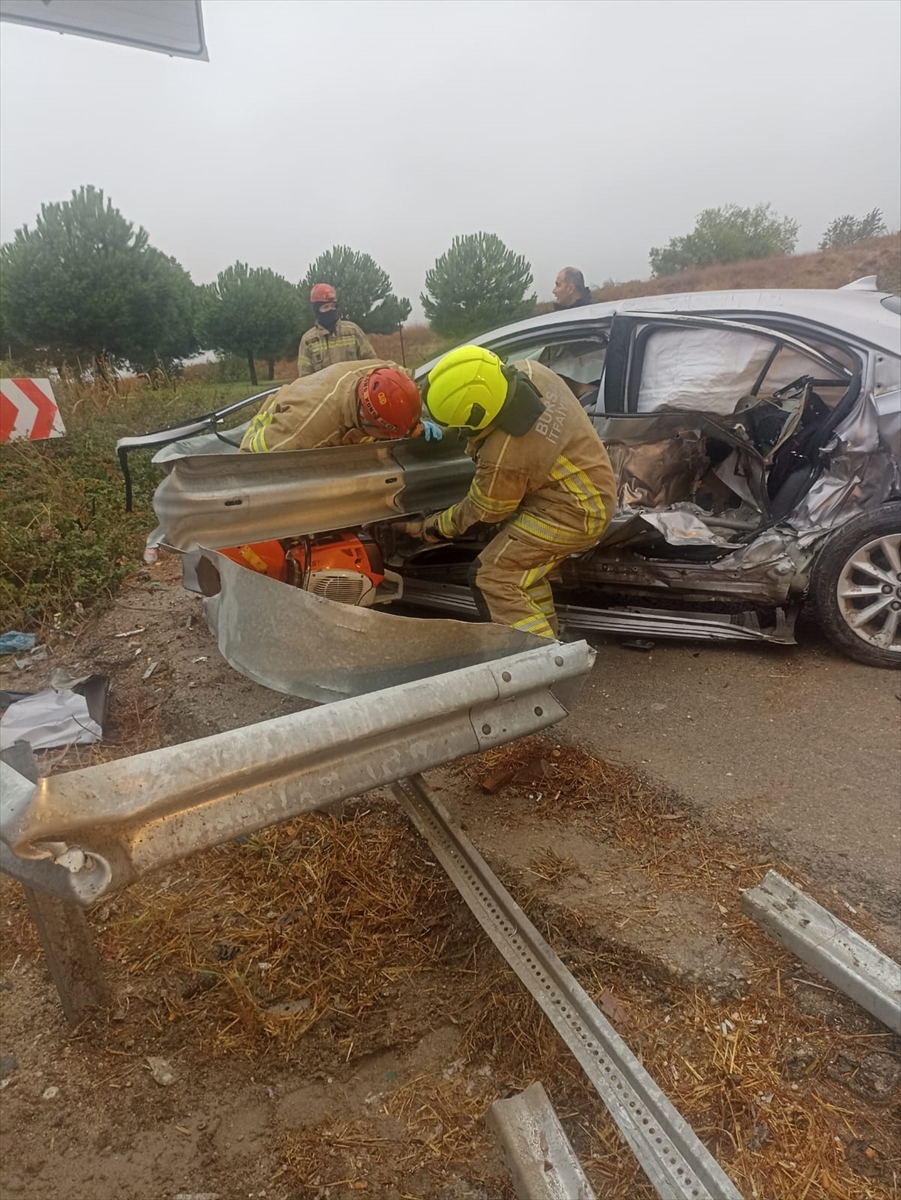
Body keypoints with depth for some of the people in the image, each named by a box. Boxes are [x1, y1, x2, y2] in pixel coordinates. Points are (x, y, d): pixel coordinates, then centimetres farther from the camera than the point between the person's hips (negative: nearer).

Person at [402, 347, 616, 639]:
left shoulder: (504, 457, -31)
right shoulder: (531, 371, -12)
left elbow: (482, 512, -11)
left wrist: (429, 528, 3)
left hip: (571, 512, -10)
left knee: (492, 579, -9)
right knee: (522, 561, 24)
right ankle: (547, 636, 33)